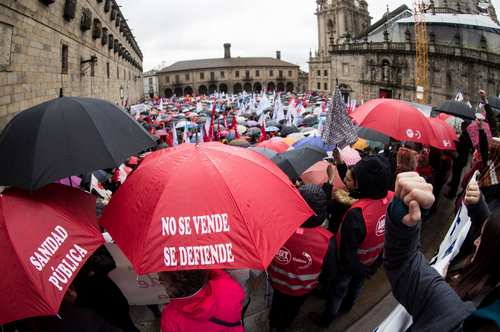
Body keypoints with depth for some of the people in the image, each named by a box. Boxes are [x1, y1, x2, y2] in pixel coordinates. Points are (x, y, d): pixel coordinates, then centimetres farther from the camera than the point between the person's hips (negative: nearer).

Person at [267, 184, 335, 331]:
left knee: (278, 301, 36)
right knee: (292, 308, 33)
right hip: (301, 289, -1)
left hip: (276, 280, 1)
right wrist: (315, 278, 2)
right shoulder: (327, 241, -38)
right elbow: (328, 272, -19)